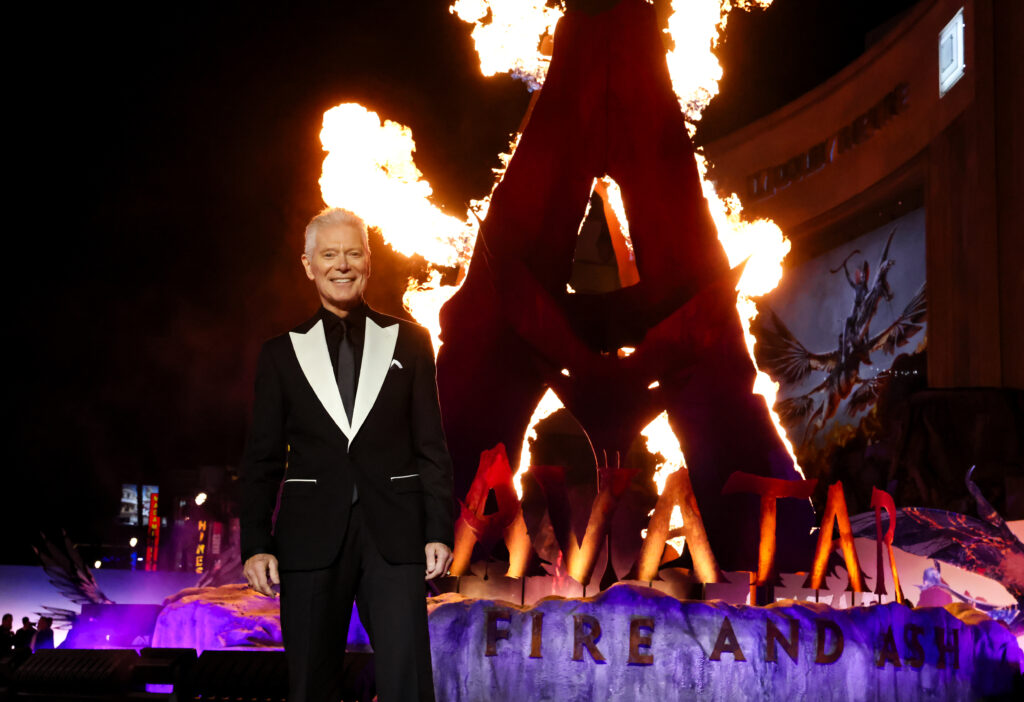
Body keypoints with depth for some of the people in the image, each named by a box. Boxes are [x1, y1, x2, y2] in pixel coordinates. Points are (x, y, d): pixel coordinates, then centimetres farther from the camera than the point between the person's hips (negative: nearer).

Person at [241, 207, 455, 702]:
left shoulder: (407, 341, 8)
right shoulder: (282, 353, 8)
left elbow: (430, 446, 7)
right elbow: (262, 459, 8)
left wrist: (439, 530, -1)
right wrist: (255, 545, 0)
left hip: (393, 533, -1)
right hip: (311, 536, 1)